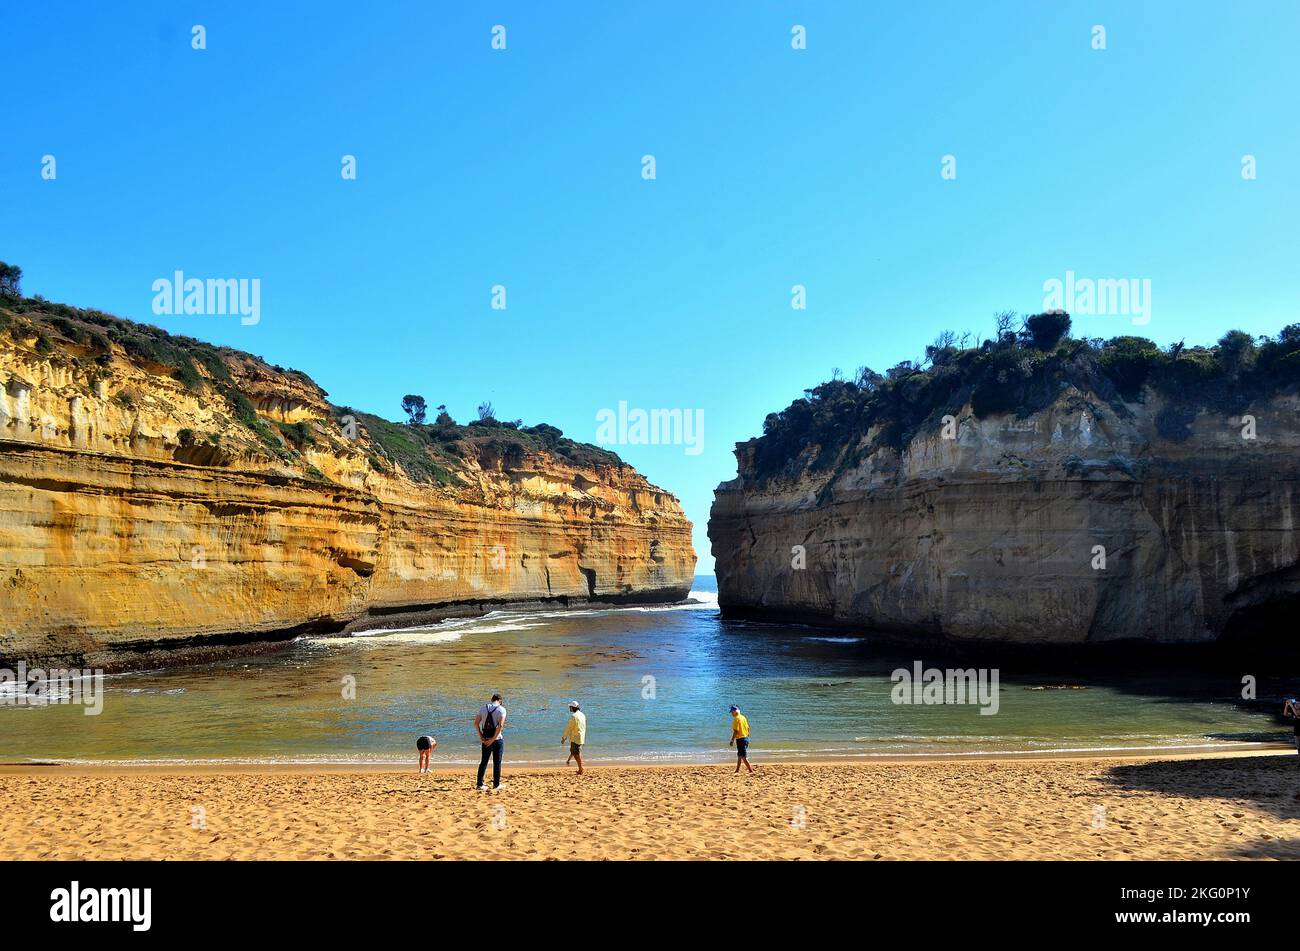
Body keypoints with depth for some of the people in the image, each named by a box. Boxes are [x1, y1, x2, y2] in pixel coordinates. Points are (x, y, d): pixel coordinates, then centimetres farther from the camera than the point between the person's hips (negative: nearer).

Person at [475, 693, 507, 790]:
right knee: (497, 762, 6)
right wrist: (493, 739, -15)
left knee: (483, 761, 11)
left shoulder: (483, 708, 6)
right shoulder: (501, 709, -7)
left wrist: (481, 737, 0)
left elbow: (476, 723, 0)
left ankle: (480, 784, 10)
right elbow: (500, 726, -18)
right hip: (497, 739, -4)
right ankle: (496, 784, 11)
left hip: (485, 739, 4)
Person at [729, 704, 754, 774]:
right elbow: (747, 728, 15)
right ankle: (737, 770, 26)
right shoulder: (743, 717, 11)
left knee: (743, 757, -6)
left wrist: (732, 740, -14)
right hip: (746, 738, 9)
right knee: (739, 755, 19)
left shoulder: (736, 719, -15)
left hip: (740, 739, -9)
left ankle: (751, 770, -9)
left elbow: (736, 731, -19)